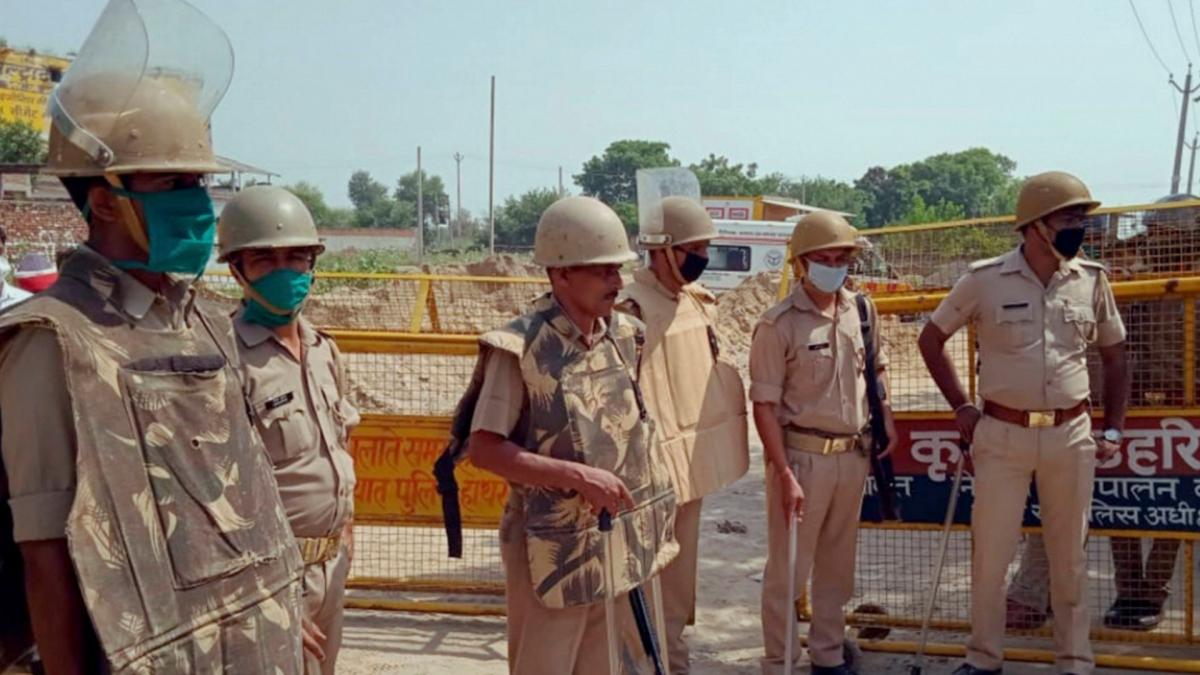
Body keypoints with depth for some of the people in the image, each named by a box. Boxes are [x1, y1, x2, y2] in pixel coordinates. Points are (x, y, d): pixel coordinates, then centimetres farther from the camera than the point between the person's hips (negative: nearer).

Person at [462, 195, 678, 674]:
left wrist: (650, 525, 12)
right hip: (554, 547, -6)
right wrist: (578, 476, -24)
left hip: (619, 540, 6)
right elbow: (484, 450, -18)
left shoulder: (624, 335, 3)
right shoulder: (522, 348, -17)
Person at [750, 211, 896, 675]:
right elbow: (764, 405, -14)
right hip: (802, 456, -6)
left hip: (853, 455, 6)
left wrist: (886, 419, 8)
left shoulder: (862, 310, 4)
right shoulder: (778, 324, -14)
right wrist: (785, 474, -18)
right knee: (788, 568, 3)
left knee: (837, 563, 17)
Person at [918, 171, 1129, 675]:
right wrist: (961, 407, 1)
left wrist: (1114, 429, 9)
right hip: (1002, 435, -2)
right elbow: (931, 338, 5)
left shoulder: (1092, 279, 2)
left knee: (1069, 557, 12)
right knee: (990, 553, 6)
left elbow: (1114, 356, 14)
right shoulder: (985, 280, -6)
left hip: (1071, 436, 2)